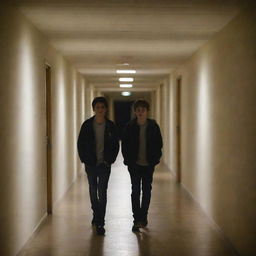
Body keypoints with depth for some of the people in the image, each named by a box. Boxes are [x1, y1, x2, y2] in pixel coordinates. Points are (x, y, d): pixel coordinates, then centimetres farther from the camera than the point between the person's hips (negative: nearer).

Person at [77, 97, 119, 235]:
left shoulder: (110, 126, -2)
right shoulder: (87, 125, -2)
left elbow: (116, 145, 5)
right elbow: (80, 144, 3)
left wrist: (110, 160, -4)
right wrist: (84, 160, -3)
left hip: (104, 164, -2)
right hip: (90, 164, 2)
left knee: (102, 192, -8)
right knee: (93, 191, 15)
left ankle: (100, 223, -6)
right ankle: (96, 214, 36)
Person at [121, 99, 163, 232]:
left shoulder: (153, 126, -1)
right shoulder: (130, 126, -2)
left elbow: (159, 144, 4)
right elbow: (124, 144, 2)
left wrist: (155, 159, -4)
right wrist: (128, 160, -4)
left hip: (148, 164, 1)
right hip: (134, 164, -1)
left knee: (147, 191, 9)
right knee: (135, 191, -3)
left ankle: (143, 216, 23)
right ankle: (137, 219, -1)